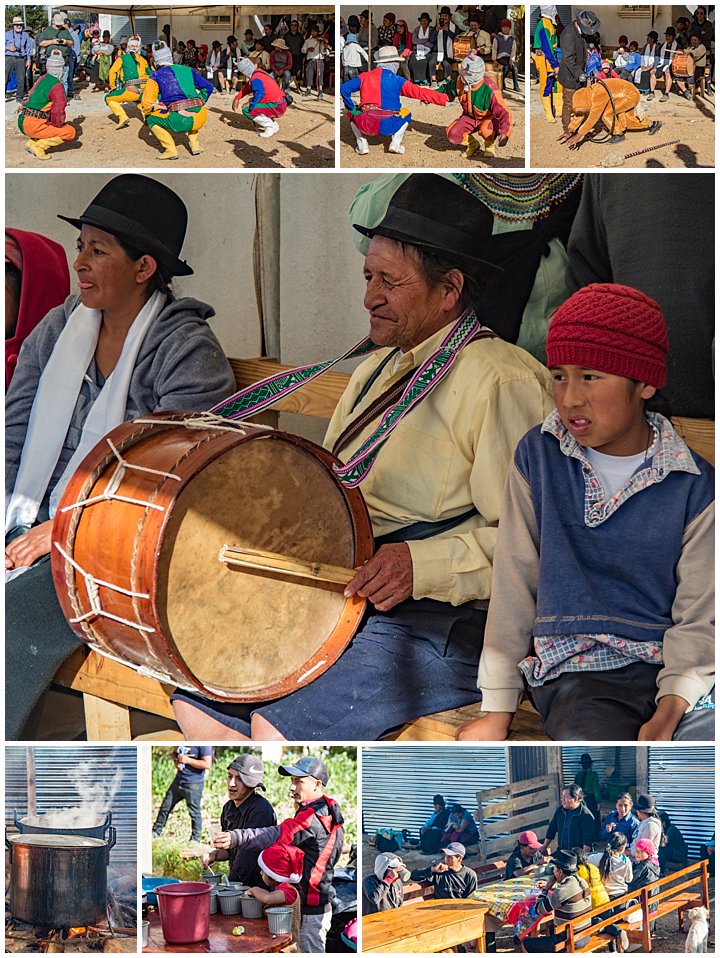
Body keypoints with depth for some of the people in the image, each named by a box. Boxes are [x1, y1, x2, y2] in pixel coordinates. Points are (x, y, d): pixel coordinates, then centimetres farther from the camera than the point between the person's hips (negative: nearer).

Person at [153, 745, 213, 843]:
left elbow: (207, 764, -22)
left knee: (194, 812, 3)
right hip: (179, 780, 7)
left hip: (193, 784, -7)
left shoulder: (203, 745, -18)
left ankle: (195, 839, 17)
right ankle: (156, 833, 25)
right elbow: (174, 752, 20)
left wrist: (187, 760, -21)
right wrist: (176, 761, -3)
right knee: (165, 806, 13)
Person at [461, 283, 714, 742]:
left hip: (678, 670, 1)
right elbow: (515, 584, 7)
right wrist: (498, 711, 6)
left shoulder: (695, 485, 0)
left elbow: (699, 618, 0)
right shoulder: (539, 457, 3)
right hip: (577, 669, -1)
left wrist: (666, 717, -17)